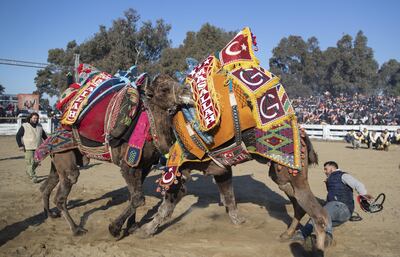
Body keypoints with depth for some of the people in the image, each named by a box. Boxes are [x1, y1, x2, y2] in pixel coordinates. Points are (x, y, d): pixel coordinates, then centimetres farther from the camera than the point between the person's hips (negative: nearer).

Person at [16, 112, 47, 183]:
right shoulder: (24, 126, -2)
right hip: (28, 149, -4)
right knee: (30, 163, -6)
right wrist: (20, 145, -11)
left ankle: (29, 171, 34)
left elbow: (44, 136, 22)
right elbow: (18, 136, -2)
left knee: (36, 163, 8)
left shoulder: (39, 126, 12)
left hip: (38, 148, 5)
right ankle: (33, 177, 2)